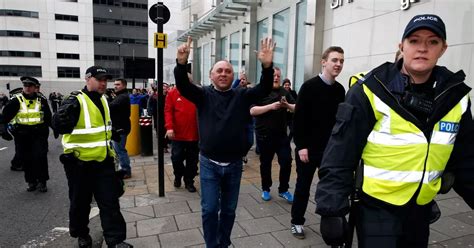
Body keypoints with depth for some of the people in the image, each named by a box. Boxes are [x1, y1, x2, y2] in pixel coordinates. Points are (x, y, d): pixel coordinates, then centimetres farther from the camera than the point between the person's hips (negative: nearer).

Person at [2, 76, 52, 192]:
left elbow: (48, 117, 10)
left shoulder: (41, 100, 4)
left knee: (40, 157, -4)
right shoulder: (16, 100, -2)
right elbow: (6, 115, -5)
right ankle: (31, 181, 20)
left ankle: (42, 181, 9)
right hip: (22, 134, 0)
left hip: (39, 133, 0)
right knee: (26, 158, 6)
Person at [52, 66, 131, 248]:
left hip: (103, 160, 6)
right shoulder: (76, 101, -14)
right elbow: (58, 125, -31)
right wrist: (70, 106, -47)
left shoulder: (103, 100, 10)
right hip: (80, 161, -6)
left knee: (110, 201, 4)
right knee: (81, 202, 12)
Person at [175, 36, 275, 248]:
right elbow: (182, 85, -16)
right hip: (209, 164, -1)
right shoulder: (203, 95, -1)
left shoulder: (242, 96, 2)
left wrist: (267, 67, -29)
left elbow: (264, 89, -11)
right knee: (210, 209, 6)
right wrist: (181, 63, -36)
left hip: (234, 164, 2)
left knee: (229, 209, 15)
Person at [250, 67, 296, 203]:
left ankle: (283, 190, 18)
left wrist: (288, 105, -15)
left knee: (286, 161, 1)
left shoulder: (284, 92, 9)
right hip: (264, 135, -3)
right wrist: (271, 106, -23)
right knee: (265, 163, 10)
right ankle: (265, 190, 27)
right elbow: (252, 111, -14)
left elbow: (296, 108, 6)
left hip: (282, 135, 3)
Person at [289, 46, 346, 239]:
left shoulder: (340, 89, 6)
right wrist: (301, 146, -17)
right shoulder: (309, 86, -10)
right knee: (303, 186, 9)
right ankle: (297, 222, 25)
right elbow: (298, 118, -13)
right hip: (308, 148, -4)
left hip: (331, 148, 5)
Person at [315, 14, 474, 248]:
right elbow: (339, 157, -18)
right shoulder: (371, 91, -17)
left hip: (421, 210, 6)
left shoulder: (455, 97, -1)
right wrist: (332, 210, -19)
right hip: (375, 207, -5)